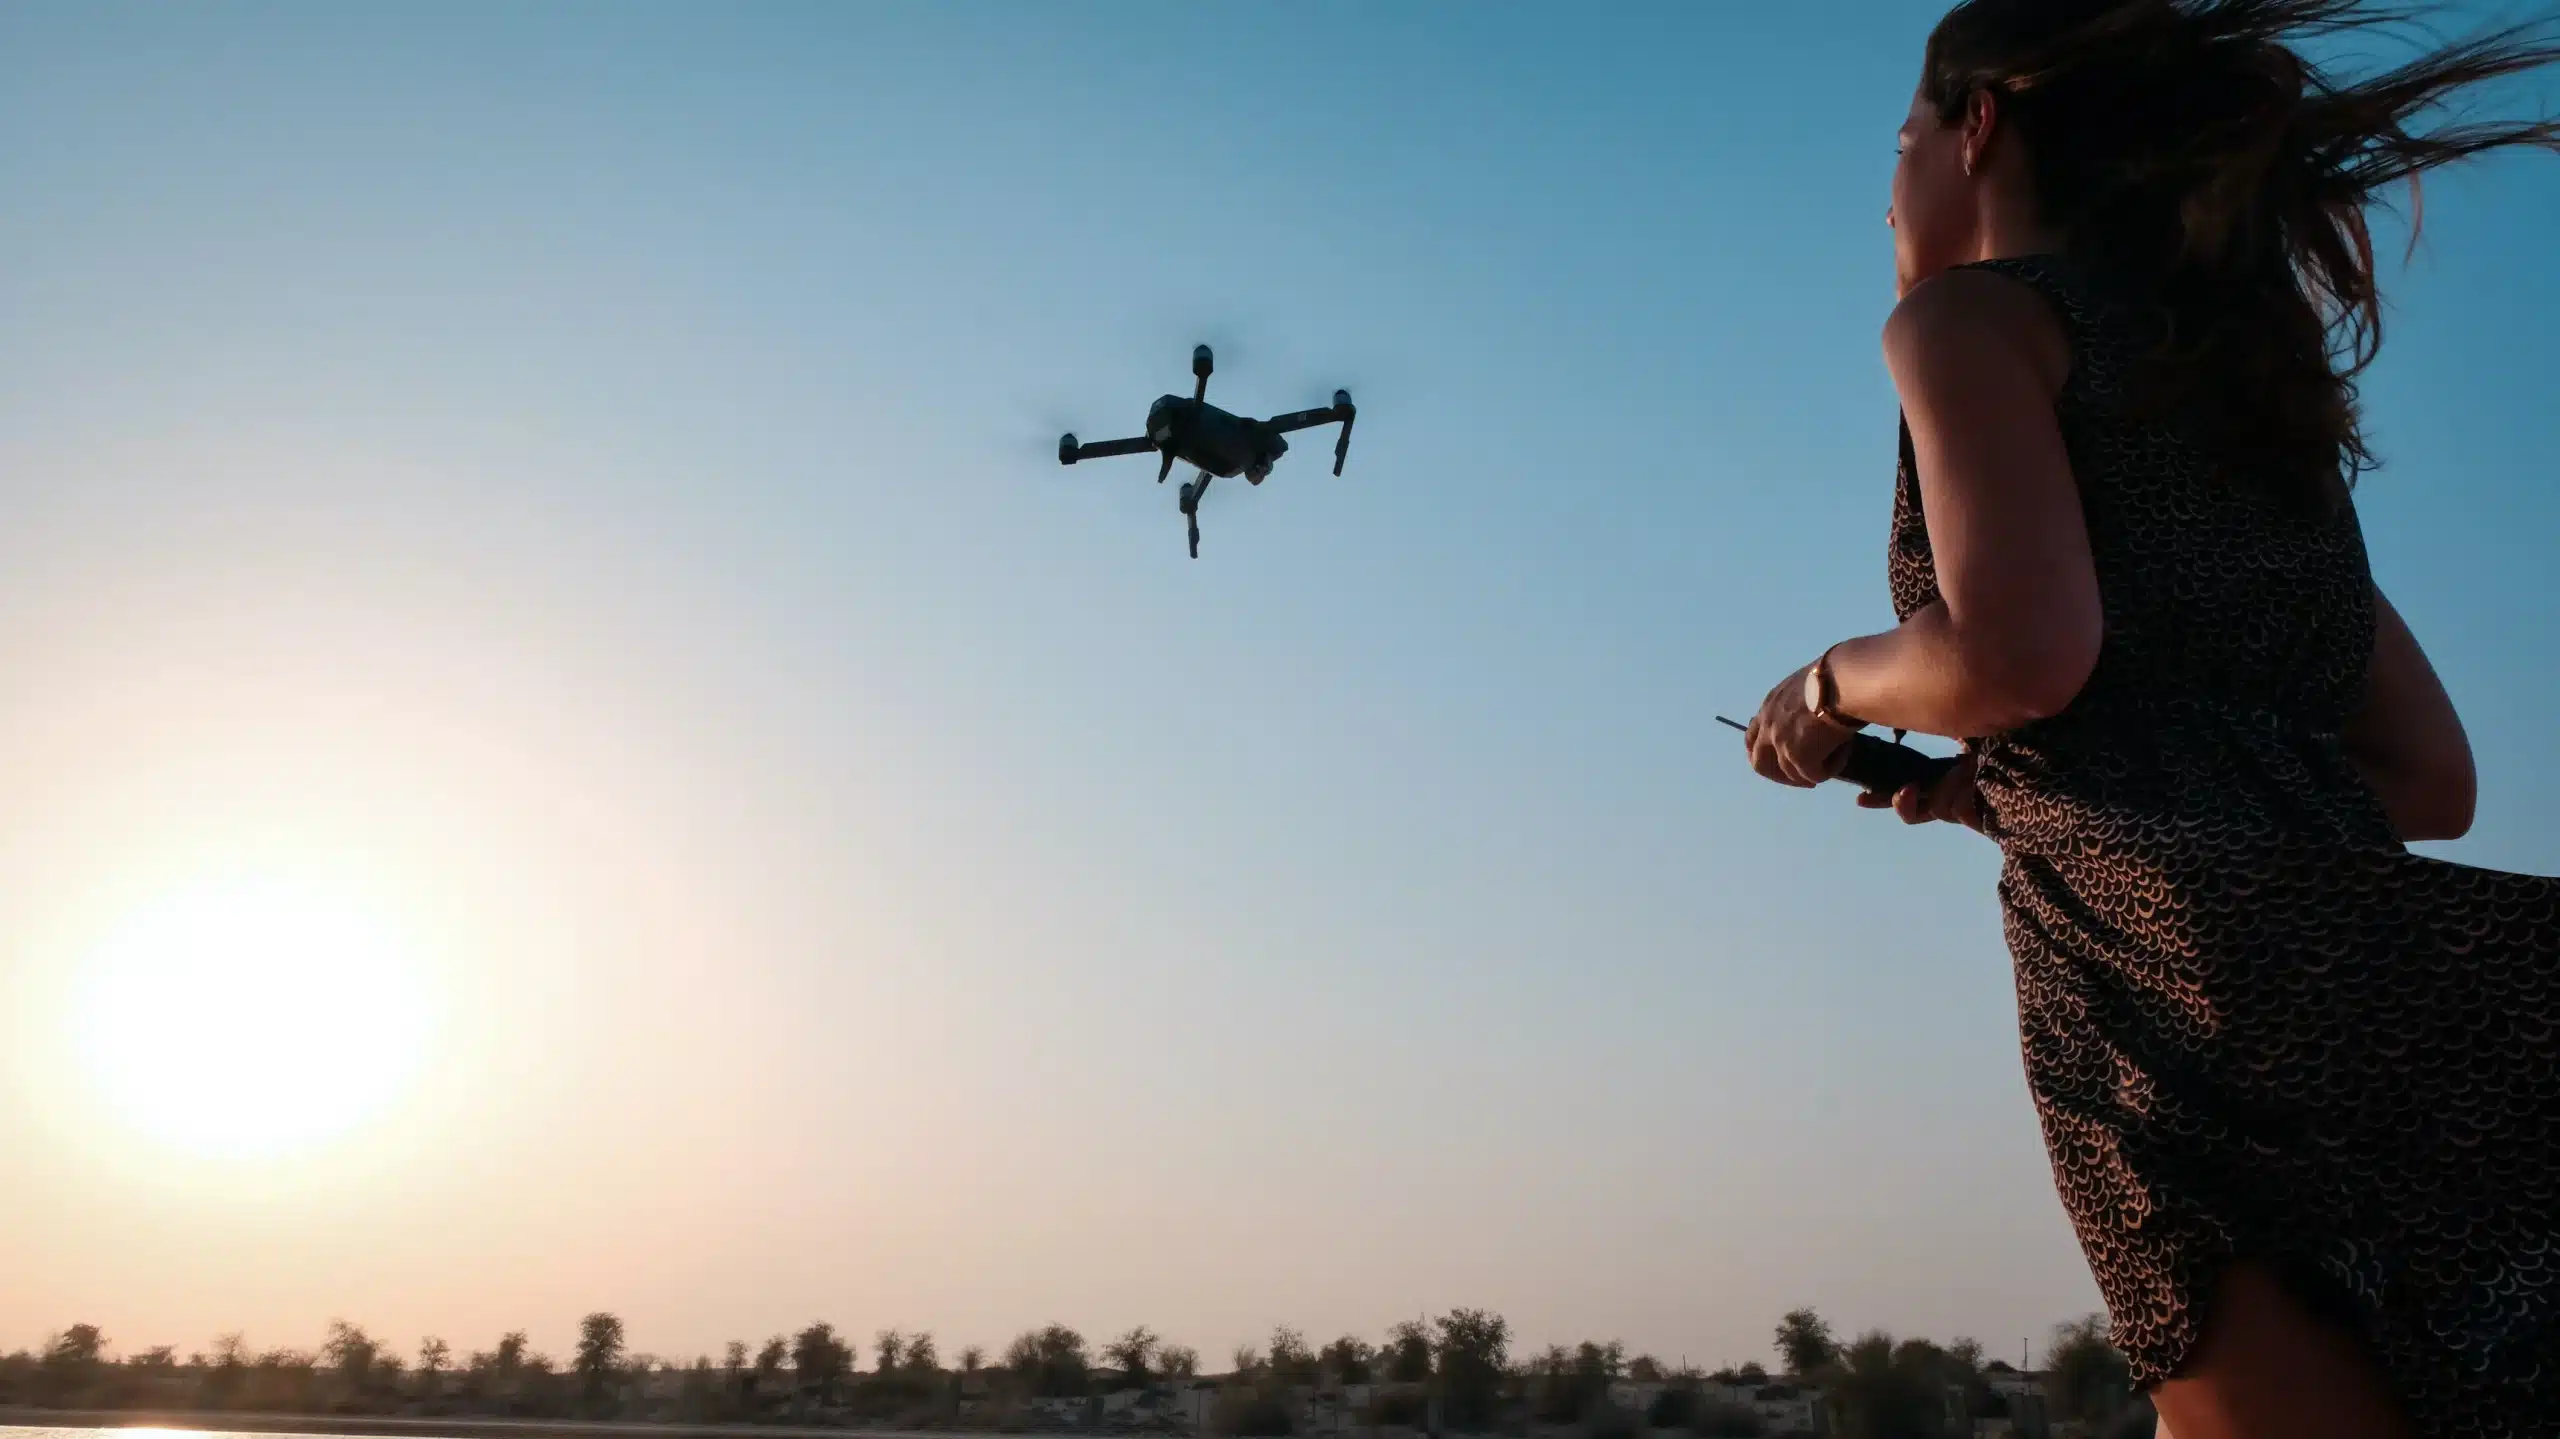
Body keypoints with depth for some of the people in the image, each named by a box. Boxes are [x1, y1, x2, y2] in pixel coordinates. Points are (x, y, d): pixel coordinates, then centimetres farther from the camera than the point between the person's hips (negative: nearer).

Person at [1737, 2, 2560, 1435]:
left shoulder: (1972, 311, 5)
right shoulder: (2250, 370, 27)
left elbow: (2018, 656, -15)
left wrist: (1835, 684, 7)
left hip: (2194, 977, -8)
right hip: (2392, 981, 9)